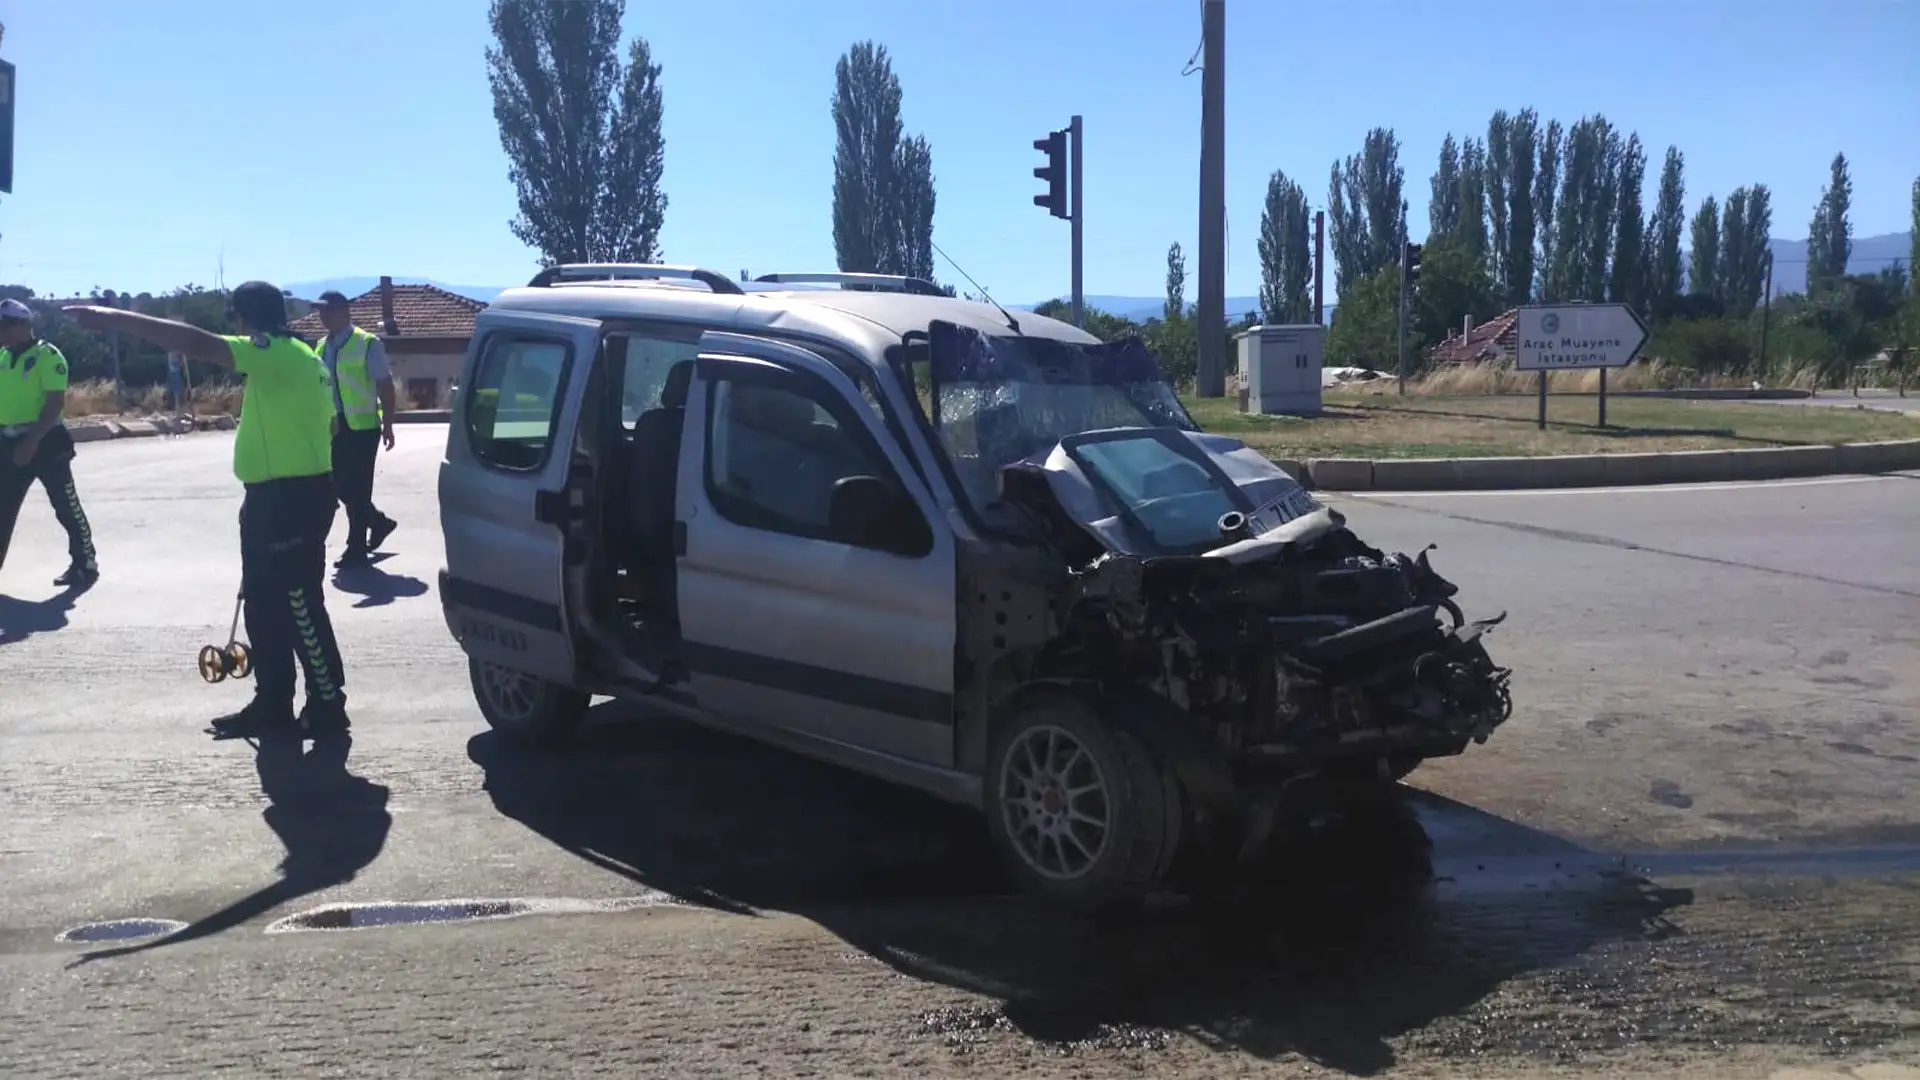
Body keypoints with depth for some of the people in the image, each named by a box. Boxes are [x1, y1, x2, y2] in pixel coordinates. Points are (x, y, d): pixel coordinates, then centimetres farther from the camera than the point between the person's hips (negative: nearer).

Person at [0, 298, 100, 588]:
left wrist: (32, 441, -21)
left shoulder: (47, 355, -10)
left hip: (45, 442, -7)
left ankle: (85, 564, 10)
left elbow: (56, 403, -17)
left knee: (67, 507, 0)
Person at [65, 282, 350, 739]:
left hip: (291, 499, -10)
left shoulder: (273, 352, -15)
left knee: (300, 606, -3)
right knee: (264, 606, 14)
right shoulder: (301, 358, 16)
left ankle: (328, 705, 6)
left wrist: (116, 319, -24)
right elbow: (329, 425, 22)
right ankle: (272, 703, 21)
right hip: (276, 498, 10)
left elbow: (197, 344, -25)